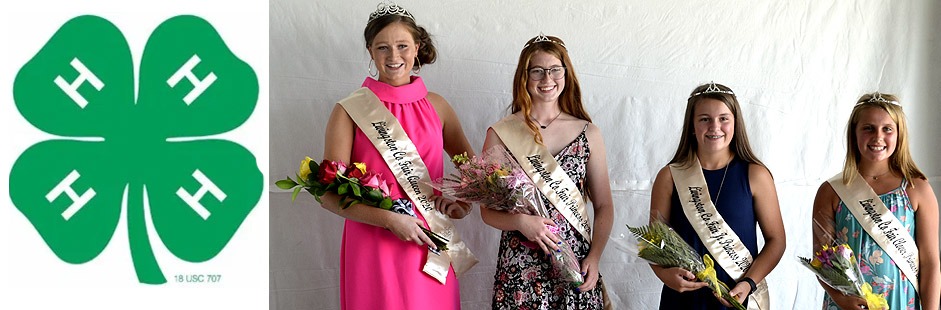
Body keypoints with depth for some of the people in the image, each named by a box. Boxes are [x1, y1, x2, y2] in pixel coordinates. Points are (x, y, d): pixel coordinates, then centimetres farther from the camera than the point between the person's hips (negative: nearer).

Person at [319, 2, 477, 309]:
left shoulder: (435, 106, 7)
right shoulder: (349, 111, -4)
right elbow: (331, 195, -9)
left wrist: (463, 198, 0)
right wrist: (390, 219, -19)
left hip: (430, 248, 3)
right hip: (373, 244, -3)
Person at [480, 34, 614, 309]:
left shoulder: (588, 134, 5)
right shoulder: (501, 134, 0)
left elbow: (604, 206, 7)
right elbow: (488, 211, 1)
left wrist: (595, 257, -5)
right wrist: (520, 222, -18)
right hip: (519, 268, -1)